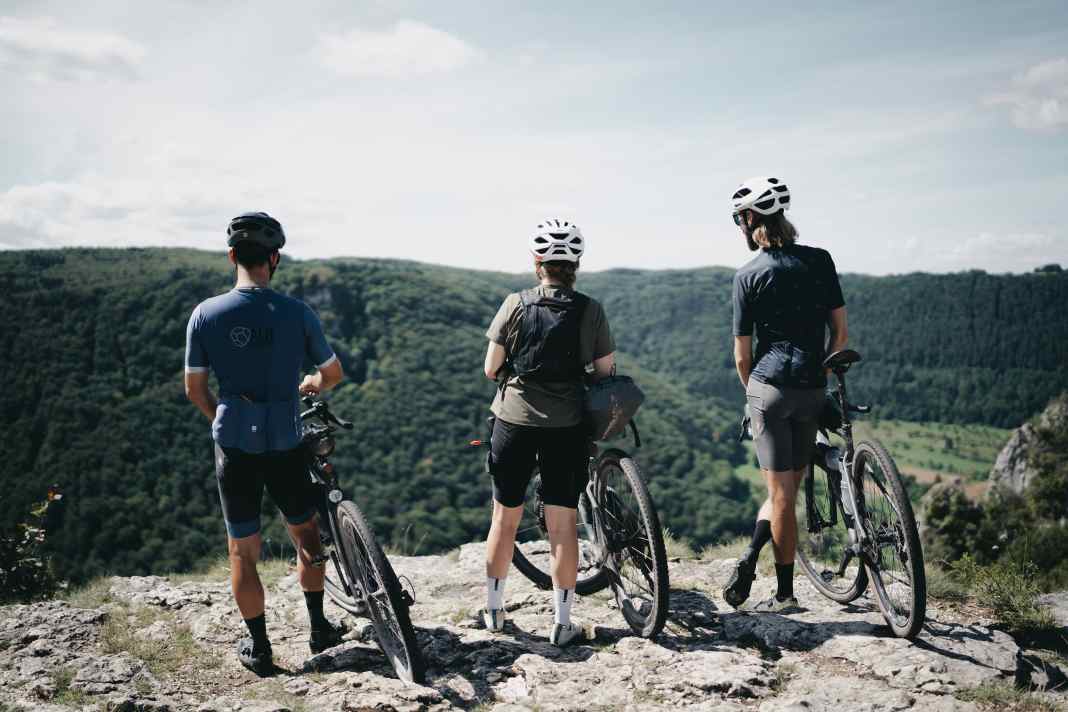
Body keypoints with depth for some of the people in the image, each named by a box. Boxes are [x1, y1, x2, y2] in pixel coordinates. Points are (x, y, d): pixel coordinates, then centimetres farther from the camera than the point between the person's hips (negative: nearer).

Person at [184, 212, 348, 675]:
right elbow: (333, 374, 5)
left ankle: (258, 648, 22)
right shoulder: (296, 313, -7)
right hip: (285, 445, 0)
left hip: (234, 446, 0)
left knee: (243, 551, 12)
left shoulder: (205, 314, -5)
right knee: (306, 533, 20)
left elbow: (194, 389, 1)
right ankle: (319, 628, 28)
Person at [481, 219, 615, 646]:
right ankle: (562, 623, 10)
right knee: (563, 525, 5)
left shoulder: (515, 305, -4)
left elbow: (490, 369, -2)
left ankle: (493, 610, 28)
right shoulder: (590, 311, -3)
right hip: (567, 427, 0)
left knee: (505, 519, 15)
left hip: (513, 422, 1)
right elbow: (606, 373, -1)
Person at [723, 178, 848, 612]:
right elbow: (840, 333, 5)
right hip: (812, 391, 3)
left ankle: (785, 593, 9)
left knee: (781, 493, 3)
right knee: (789, 486, 16)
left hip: (768, 386, -2)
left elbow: (742, 355, -1)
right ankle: (750, 557, 4)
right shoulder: (820, 260, 4)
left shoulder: (748, 276, -4)